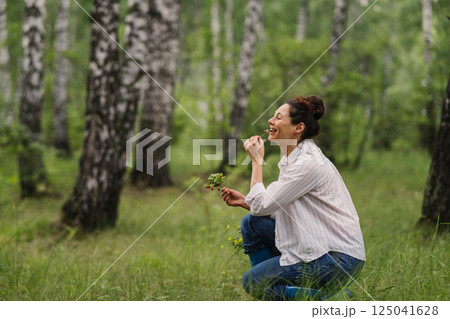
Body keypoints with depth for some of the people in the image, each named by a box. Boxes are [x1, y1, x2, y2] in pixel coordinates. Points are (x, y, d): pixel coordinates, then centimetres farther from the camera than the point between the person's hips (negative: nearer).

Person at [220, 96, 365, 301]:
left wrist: (257, 160, -8)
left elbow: (261, 206, -17)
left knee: (253, 282, -8)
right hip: (318, 245, 9)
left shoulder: (308, 163, -19)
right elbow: (280, 212, 14)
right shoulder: (293, 158, 10)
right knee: (250, 224, 7)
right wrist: (244, 201, 6)